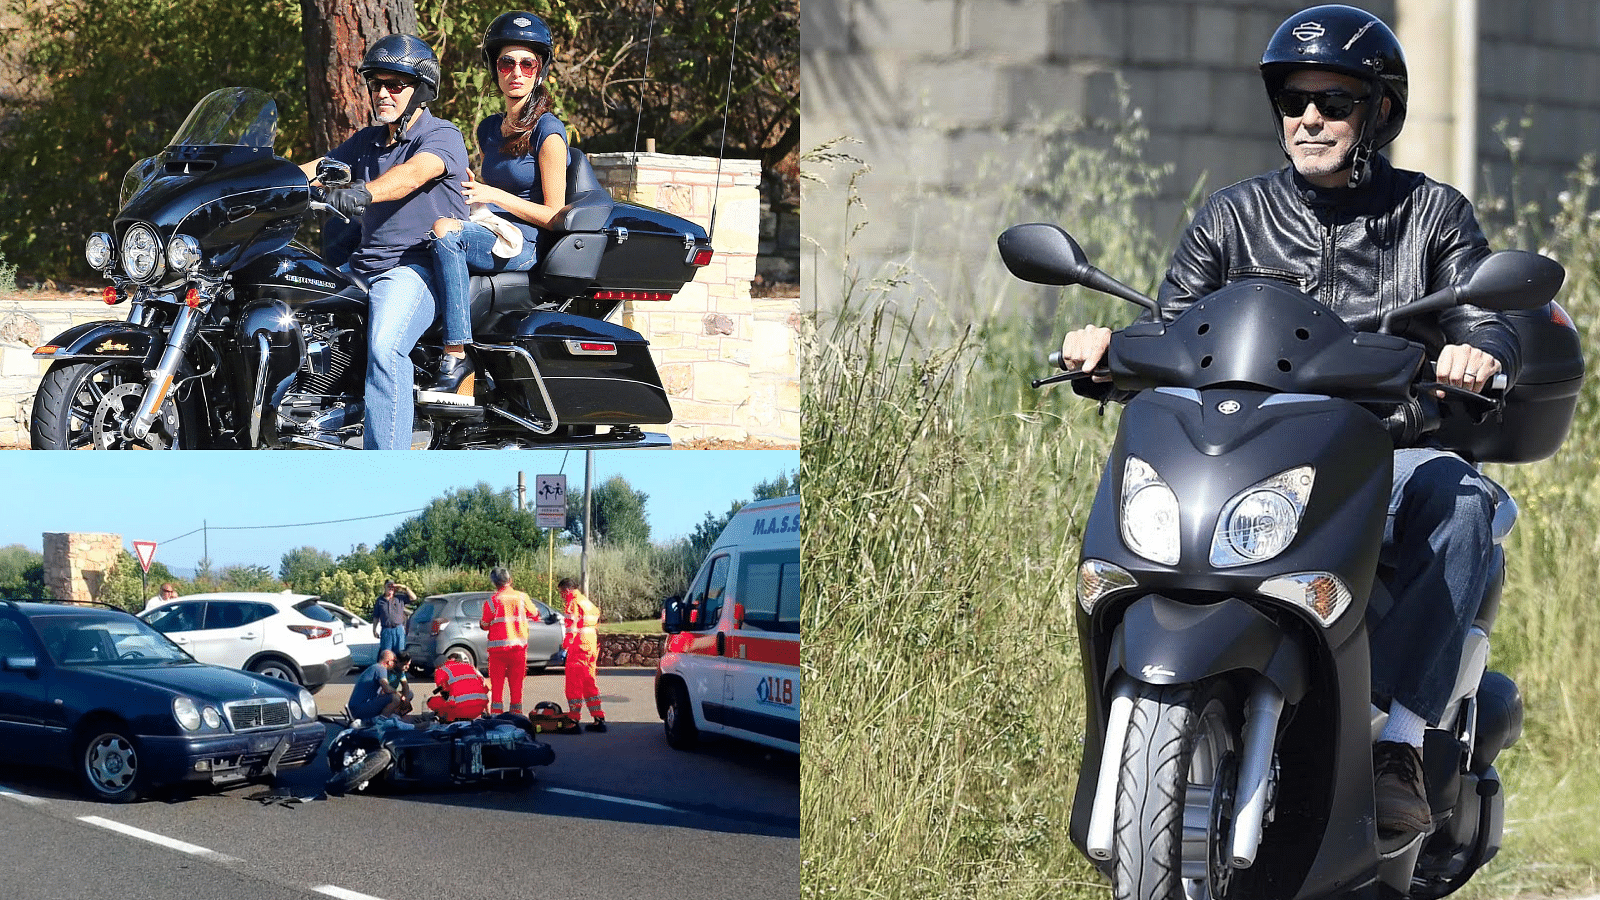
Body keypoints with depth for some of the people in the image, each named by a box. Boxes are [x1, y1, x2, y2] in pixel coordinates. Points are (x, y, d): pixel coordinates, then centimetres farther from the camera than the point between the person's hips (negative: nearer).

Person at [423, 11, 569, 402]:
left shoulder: (548, 131, -3)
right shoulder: (489, 128, 19)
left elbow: (553, 216, -7)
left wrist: (494, 196, -13)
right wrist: (468, 186, 9)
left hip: (527, 247, -7)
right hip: (490, 239, 7)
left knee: (445, 231, -32)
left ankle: (456, 356, -36)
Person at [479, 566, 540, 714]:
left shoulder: (492, 601, -7)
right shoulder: (522, 597, 0)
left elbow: (485, 625, 1)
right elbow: (534, 614, 16)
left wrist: (480, 622, 21)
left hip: (498, 646, -2)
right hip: (519, 646, 2)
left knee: (497, 685, 2)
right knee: (517, 684, 9)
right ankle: (516, 713, 9)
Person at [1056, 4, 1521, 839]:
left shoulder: (1433, 213, 10)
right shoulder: (1231, 216, 13)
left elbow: (1492, 328, -1)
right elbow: (1172, 334, 6)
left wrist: (1479, 355, -26)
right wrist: (1108, 348, -16)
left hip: (1386, 458, -1)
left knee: (1456, 492, -36)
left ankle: (1400, 745, -38)